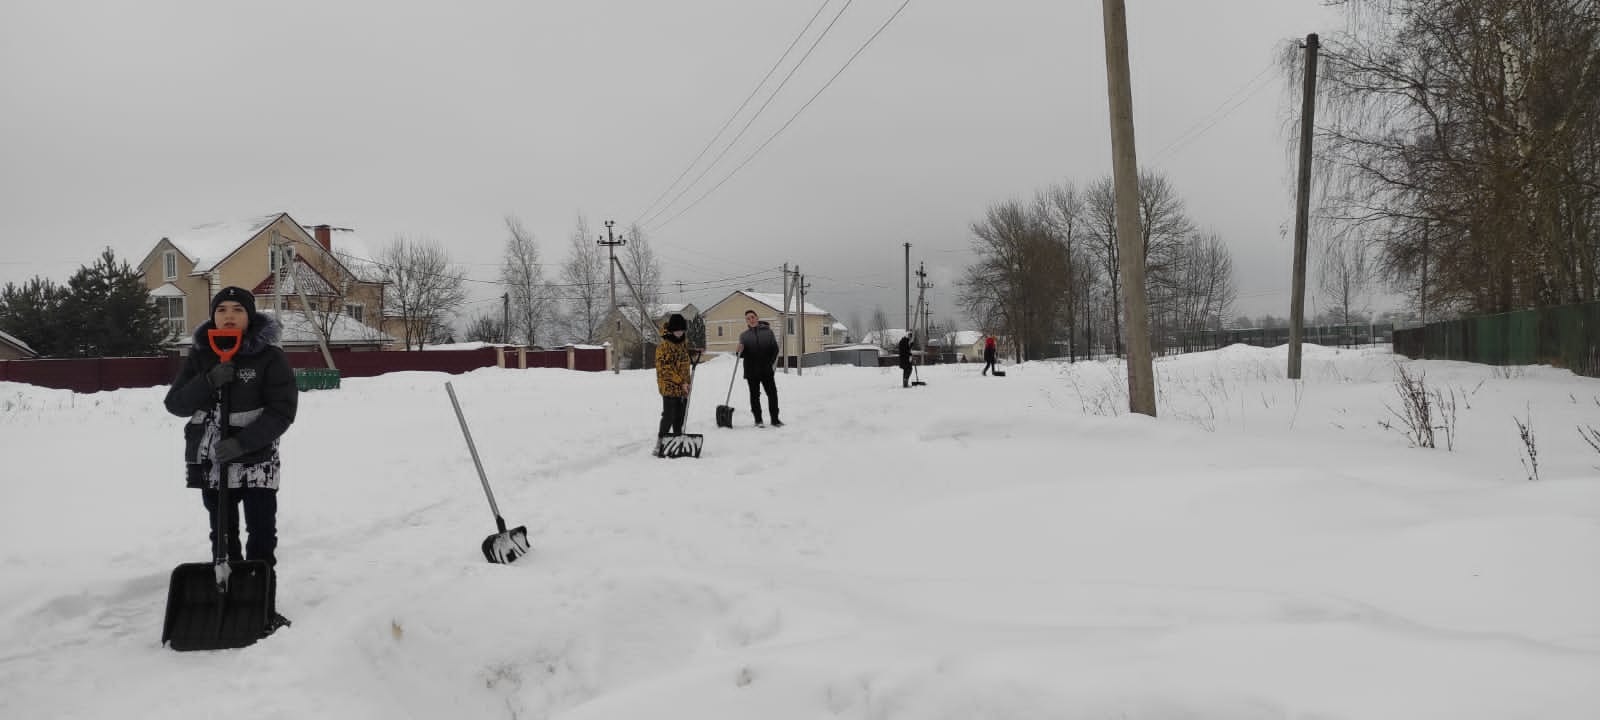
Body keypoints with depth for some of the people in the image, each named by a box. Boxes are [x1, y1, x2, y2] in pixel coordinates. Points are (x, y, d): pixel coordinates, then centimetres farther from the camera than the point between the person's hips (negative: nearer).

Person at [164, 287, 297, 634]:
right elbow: (175, 404, -3)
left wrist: (242, 442, -23)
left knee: (262, 536, -2)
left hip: (257, 460, -4)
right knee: (223, 536, 14)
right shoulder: (199, 355, 3)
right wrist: (209, 381, -20)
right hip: (210, 461, 4)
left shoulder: (270, 356, -9)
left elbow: (283, 411, -14)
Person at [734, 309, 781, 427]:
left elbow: (775, 349, 5)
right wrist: (739, 351, -18)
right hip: (751, 371, 0)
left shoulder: (767, 331, 5)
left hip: (767, 369, 0)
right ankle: (758, 420, 11)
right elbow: (743, 354, 5)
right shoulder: (744, 335, 7)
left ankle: (775, 419, 8)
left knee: (772, 393, -1)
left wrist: (773, 363, -5)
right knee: (755, 395, 5)